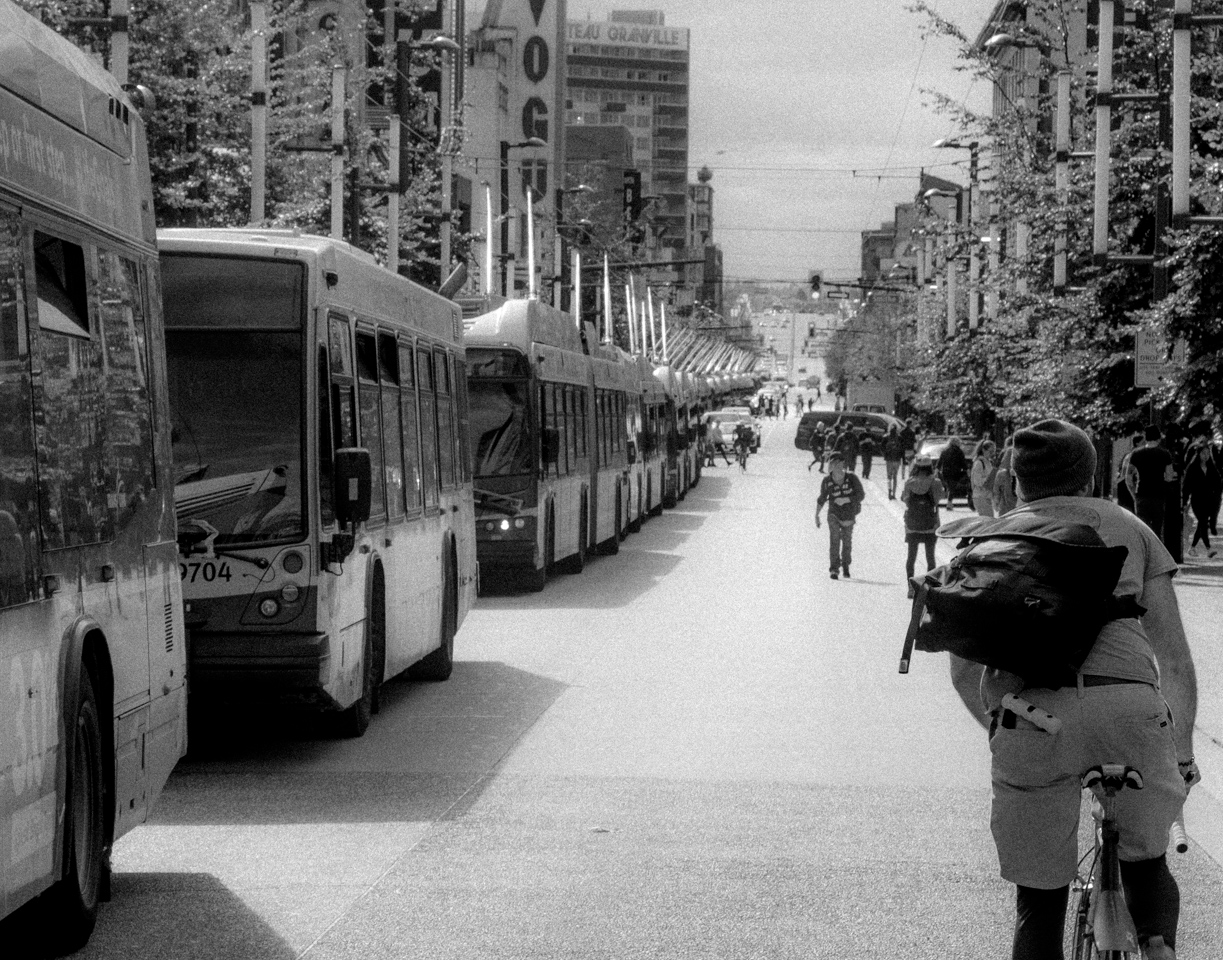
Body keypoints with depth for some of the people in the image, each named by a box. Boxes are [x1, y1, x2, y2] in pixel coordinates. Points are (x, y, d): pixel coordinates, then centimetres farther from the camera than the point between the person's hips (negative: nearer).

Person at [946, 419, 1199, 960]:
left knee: (1039, 899, 13)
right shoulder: (1130, 529, 24)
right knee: (1145, 859, 23)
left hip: (1028, 715, 0)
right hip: (1130, 706, 0)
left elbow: (963, 671, 24)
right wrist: (1182, 753, 32)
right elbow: (1176, 661, 21)